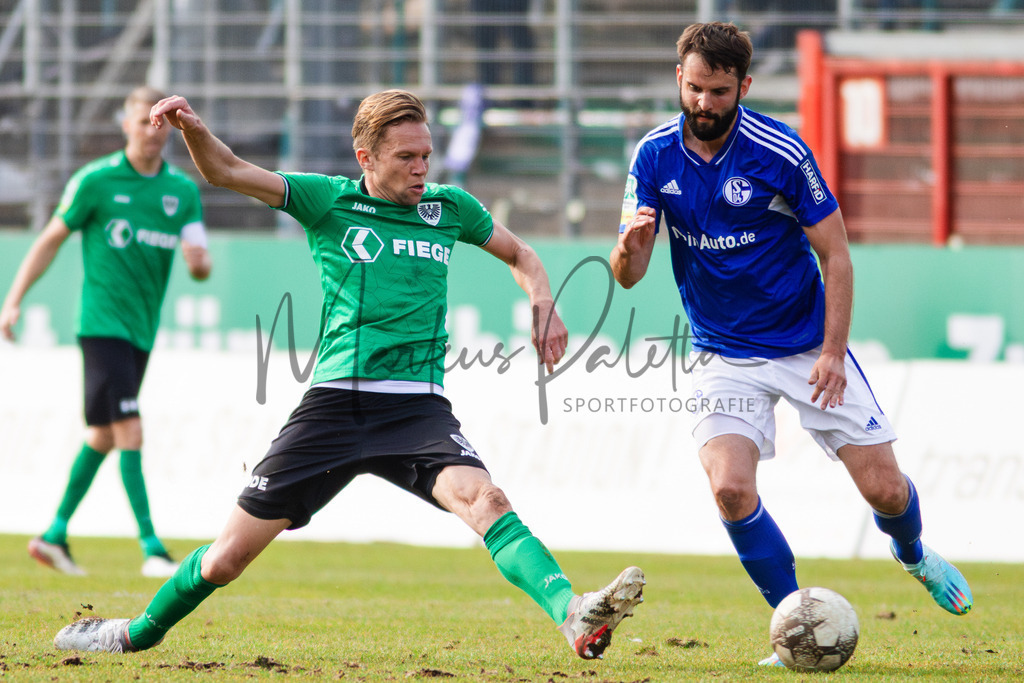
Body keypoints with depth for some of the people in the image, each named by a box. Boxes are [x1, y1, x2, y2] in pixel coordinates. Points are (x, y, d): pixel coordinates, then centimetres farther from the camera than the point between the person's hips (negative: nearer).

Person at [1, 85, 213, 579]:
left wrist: (199, 261, -21)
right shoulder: (95, 181, -5)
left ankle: (55, 534, 25)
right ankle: (151, 548, -16)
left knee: (104, 436, 13)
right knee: (130, 432, -15)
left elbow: (200, 263, 4)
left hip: (142, 330, 6)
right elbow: (51, 239, 3)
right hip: (102, 321, -6)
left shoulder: (183, 190, 7)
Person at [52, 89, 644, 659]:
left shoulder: (449, 208, 12)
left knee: (484, 498, -30)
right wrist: (192, 128, -23)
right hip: (334, 400, -1)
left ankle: (576, 618, -48)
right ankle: (138, 635, 27)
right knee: (229, 558, 1)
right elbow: (224, 171, -2)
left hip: (417, 405, 1)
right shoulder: (329, 201, 5)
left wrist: (544, 305, 10)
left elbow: (520, 254, 30)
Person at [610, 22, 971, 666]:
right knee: (731, 488, -21)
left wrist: (833, 352, -17)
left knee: (884, 488, -1)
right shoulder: (655, 156, -7)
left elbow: (836, 256, -9)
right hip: (725, 356, 2)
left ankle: (915, 555, 36)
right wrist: (630, 246, -31)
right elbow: (629, 276, -7)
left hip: (809, 345, -2)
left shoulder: (781, 153, -17)